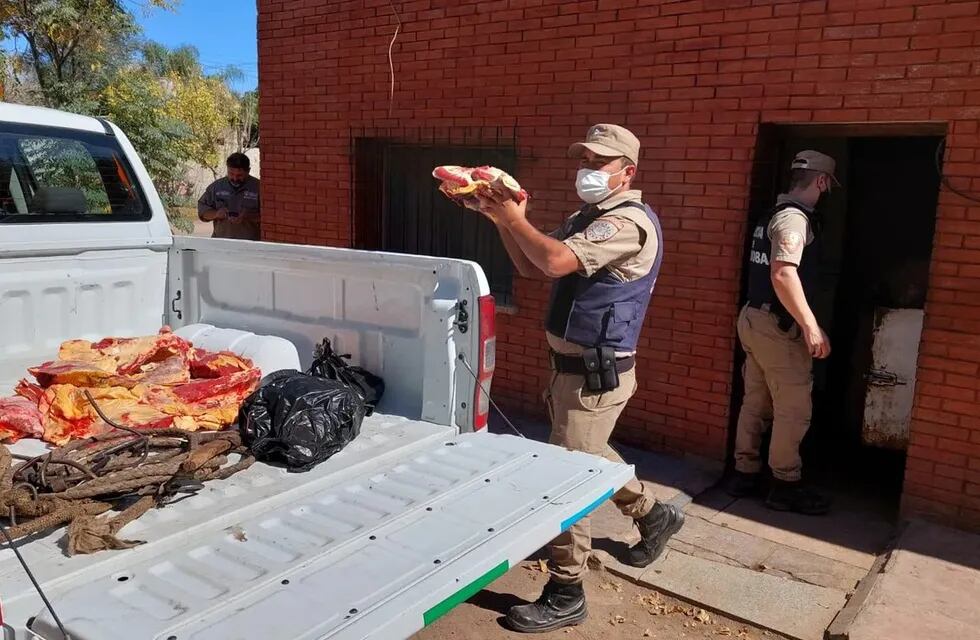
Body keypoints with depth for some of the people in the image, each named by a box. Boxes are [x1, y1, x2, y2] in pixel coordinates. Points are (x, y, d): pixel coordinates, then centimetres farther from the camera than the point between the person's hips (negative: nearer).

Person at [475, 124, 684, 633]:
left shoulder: (629, 221, -18)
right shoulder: (586, 219, 14)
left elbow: (556, 261, -31)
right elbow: (530, 268, 13)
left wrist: (515, 218, -16)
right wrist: (502, 221, -2)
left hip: (596, 373, -10)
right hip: (572, 365, 10)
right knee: (587, 457, 25)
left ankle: (565, 596, 10)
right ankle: (653, 515, 47)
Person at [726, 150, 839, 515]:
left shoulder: (775, 214, 15)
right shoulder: (794, 217, -14)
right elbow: (783, 274, -26)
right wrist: (811, 326, -25)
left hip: (756, 319, 10)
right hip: (778, 326, -10)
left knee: (756, 403, 14)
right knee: (793, 410, 0)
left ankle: (745, 474, 22)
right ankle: (786, 486, 9)